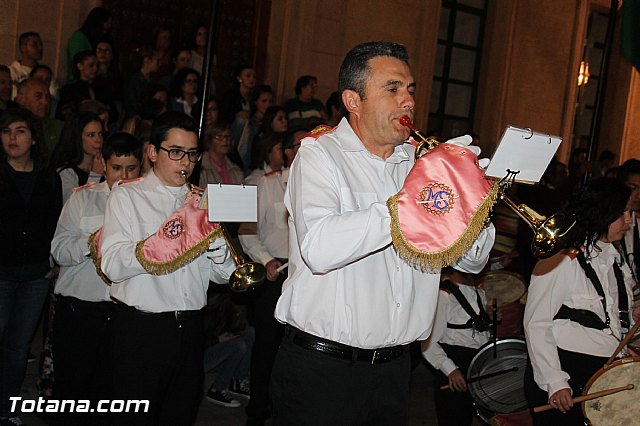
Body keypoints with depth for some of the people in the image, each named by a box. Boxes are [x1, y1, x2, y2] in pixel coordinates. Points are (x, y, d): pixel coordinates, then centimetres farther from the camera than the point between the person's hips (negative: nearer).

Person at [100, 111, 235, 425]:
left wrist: (213, 238, -11)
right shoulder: (127, 196, 0)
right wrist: (171, 236, -22)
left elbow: (223, 275, 9)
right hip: (141, 327, -4)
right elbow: (112, 266, -14)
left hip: (190, 328, 5)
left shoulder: (200, 201, 13)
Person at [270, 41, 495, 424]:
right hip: (321, 367, -5)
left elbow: (472, 262, 13)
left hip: (394, 366, 5)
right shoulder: (320, 154, -6)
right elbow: (318, 249, -27)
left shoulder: (420, 160, 11)